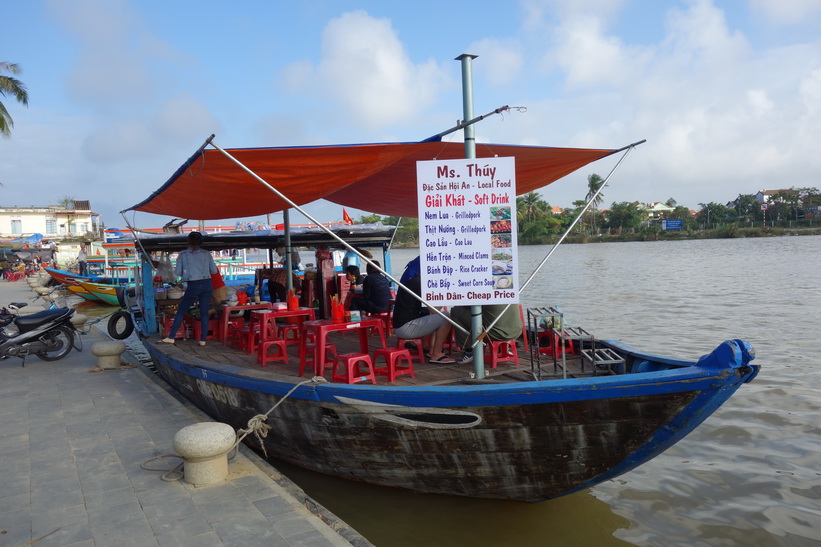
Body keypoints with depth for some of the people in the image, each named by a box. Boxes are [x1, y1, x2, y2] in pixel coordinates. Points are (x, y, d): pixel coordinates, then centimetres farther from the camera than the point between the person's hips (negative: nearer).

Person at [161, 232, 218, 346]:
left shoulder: (183, 254, -1)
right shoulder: (207, 254, 4)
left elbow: (177, 272, 1)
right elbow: (214, 270, 8)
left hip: (193, 286, -2)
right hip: (207, 284, 2)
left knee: (181, 311, 9)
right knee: (204, 313, 8)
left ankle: (171, 337, 9)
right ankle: (203, 340, 9)